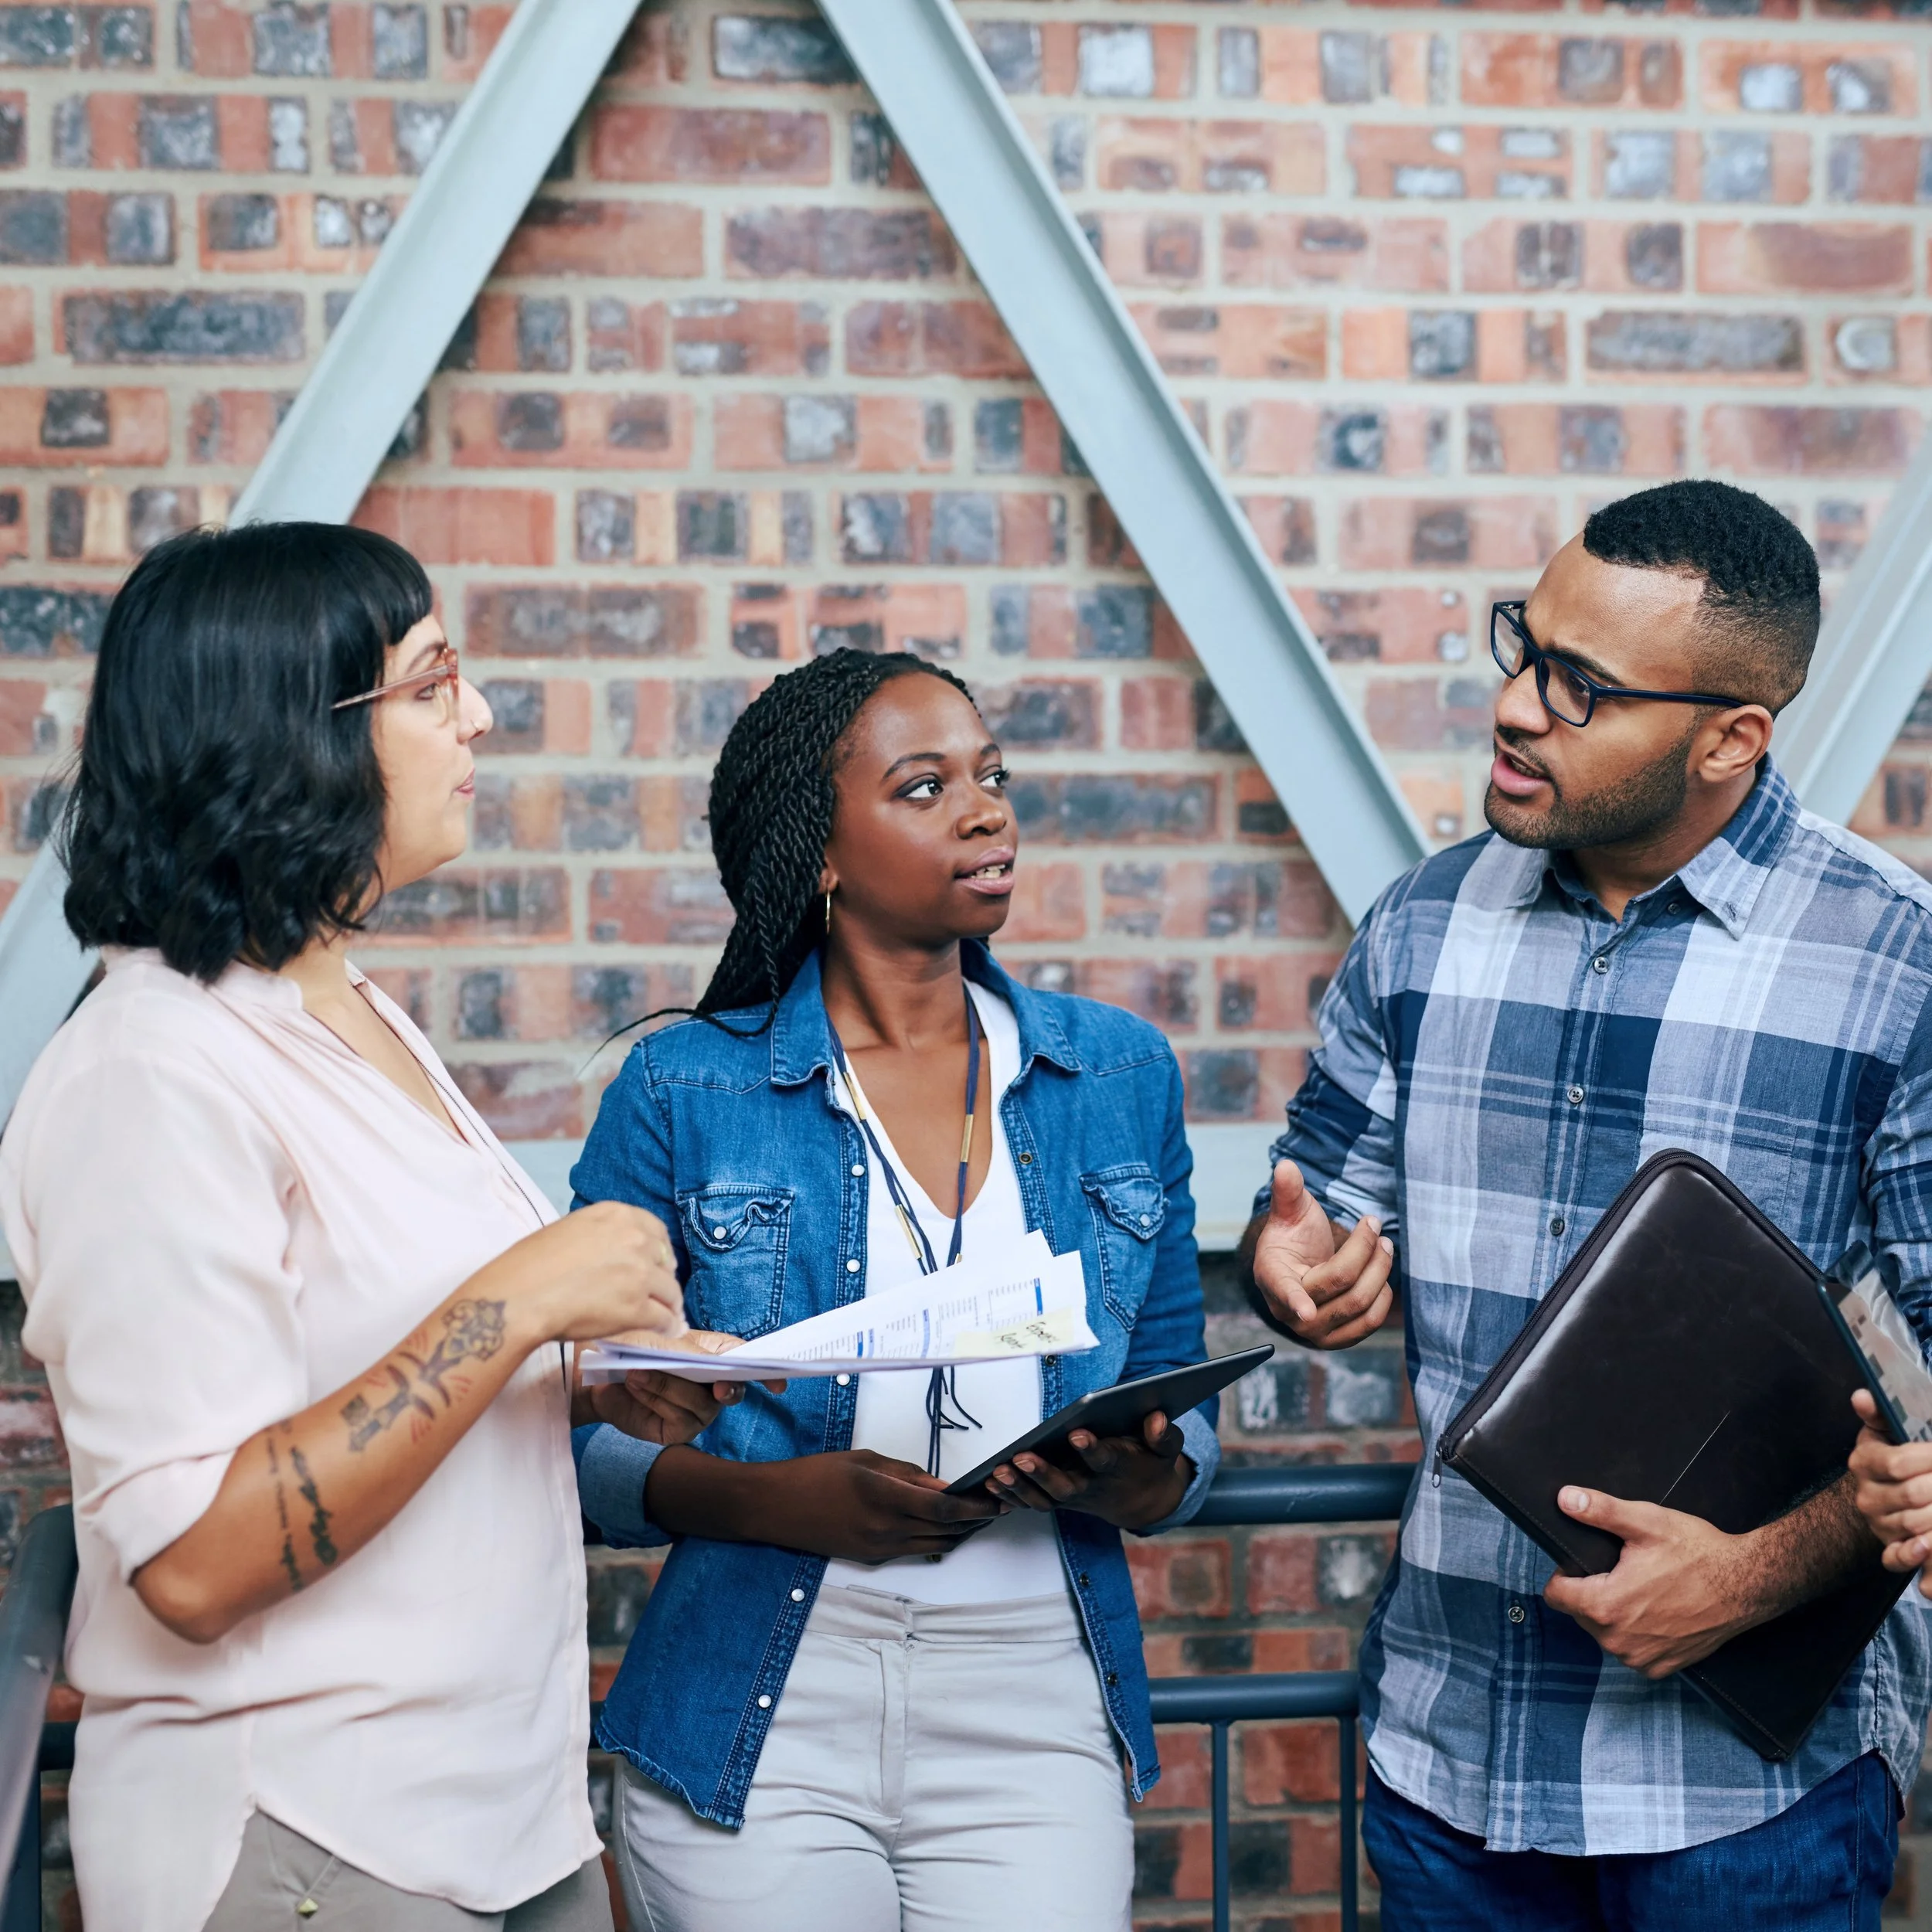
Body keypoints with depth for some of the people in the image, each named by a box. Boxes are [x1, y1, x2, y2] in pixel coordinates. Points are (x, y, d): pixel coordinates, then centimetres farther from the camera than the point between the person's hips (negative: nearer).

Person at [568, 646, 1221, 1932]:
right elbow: (584, 1435, -1)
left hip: (1037, 1720, 2)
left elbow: (1181, 1417, 11)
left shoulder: (1123, 1077, 7)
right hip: (759, 1728, -2)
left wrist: (1140, 1483, -11)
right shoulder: (684, 1094, -2)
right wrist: (773, 1499, -18)